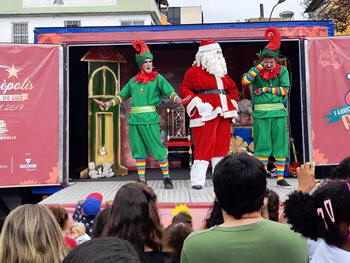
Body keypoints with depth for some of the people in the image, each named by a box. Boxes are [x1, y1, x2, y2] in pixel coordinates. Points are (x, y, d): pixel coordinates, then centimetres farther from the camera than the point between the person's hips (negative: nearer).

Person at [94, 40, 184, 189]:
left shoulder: (158, 78, 6)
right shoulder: (133, 81, 16)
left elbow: (170, 92, -3)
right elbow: (122, 96, 24)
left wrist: (178, 100, -22)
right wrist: (108, 104, 17)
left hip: (150, 119, -4)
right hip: (134, 119, 4)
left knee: (157, 149, -6)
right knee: (138, 150, 7)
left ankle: (167, 178, 6)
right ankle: (142, 180, 16)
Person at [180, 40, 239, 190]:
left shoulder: (222, 72, 20)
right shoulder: (194, 71, 0)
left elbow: (233, 88, 27)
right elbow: (185, 89, -5)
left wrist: (232, 106, 17)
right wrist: (197, 103, -16)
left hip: (223, 115, 7)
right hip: (205, 115, -7)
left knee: (222, 146, 9)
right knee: (203, 146, -9)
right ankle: (197, 179, -2)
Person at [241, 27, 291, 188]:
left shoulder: (282, 70, 5)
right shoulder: (256, 70, 4)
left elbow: (285, 90, -3)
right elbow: (245, 81, -15)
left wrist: (265, 89, -8)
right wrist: (261, 66, -14)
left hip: (278, 111, 1)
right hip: (261, 112, -1)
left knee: (280, 144, 3)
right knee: (262, 145, 0)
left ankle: (280, 177, 12)